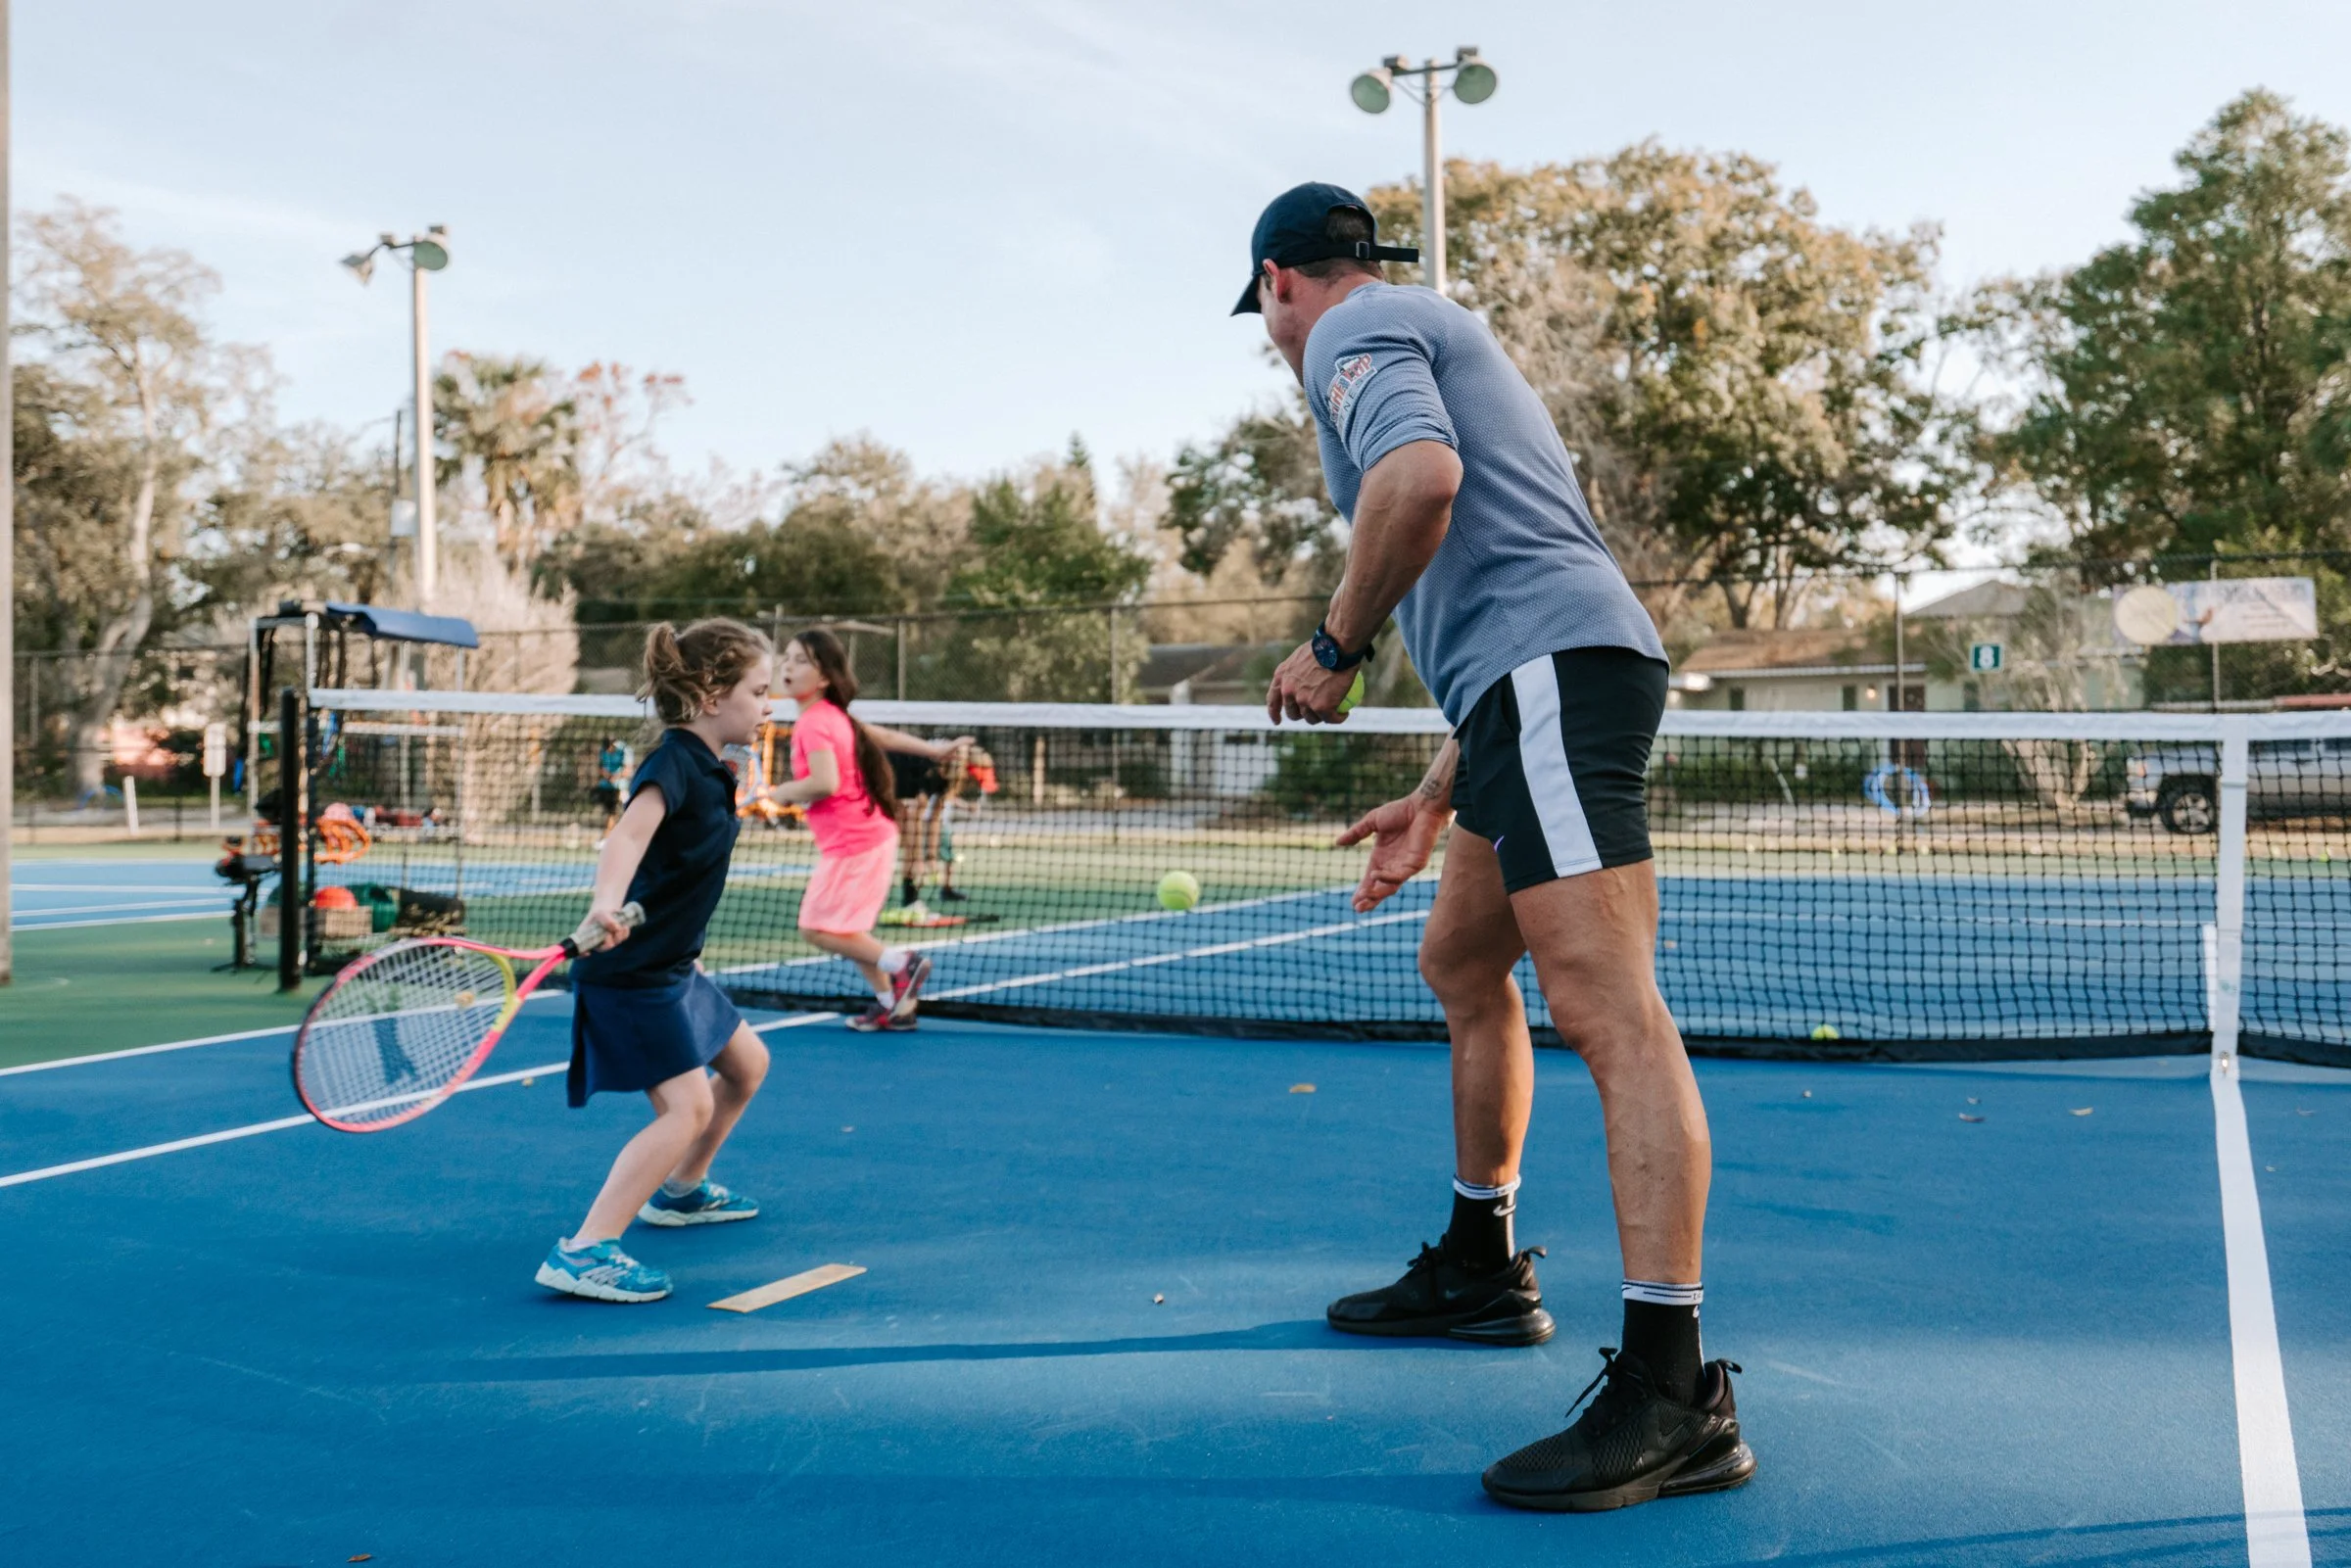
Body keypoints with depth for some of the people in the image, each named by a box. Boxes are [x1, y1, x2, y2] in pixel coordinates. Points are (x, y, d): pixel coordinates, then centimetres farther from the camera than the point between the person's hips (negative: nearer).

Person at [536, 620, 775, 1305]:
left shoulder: (709, 771, 8)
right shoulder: (672, 764, -21)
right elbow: (628, 835, -41)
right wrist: (606, 903, -58)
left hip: (671, 966, 10)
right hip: (629, 971, -10)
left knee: (746, 1064, 24)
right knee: (687, 1106, -19)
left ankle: (680, 1190, 42)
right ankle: (584, 1252, -20)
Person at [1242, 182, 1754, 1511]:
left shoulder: (1354, 329, 3)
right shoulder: (1439, 338, 33)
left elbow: (1420, 474, -22)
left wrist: (1335, 648, -8)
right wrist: (1439, 797, 32)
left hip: (1553, 673, -11)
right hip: (1542, 686, 11)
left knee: (1607, 1009, -18)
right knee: (1464, 965, 22)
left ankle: (1674, 1397, -22)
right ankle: (1482, 1268, 34)